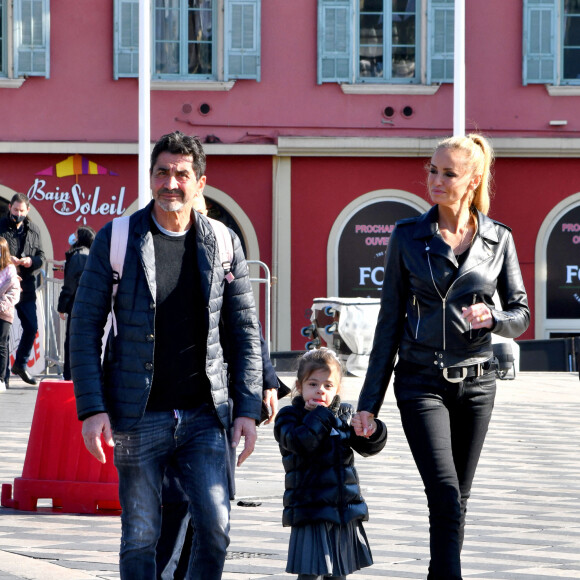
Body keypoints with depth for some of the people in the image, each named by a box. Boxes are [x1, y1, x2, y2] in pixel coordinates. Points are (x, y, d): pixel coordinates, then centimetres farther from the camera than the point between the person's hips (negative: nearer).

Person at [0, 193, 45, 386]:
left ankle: (21, 364, 26)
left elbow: (41, 256, 13)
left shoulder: (33, 230, 10)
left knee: (31, 327, 6)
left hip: (26, 287, 4)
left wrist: (32, 261, -9)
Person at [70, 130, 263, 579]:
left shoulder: (223, 244, 5)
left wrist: (248, 409, 1)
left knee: (215, 528, -8)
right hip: (138, 417, -1)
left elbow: (246, 332, 9)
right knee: (140, 537, 2)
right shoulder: (117, 239, -1)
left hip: (205, 415, 1)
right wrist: (91, 407, -9)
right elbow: (85, 326, -1)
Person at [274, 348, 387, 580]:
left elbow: (368, 448, 9)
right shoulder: (290, 416, -4)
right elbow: (301, 442, -24)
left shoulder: (345, 414, 12)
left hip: (346, 508, 5)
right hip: (311, 509, -5)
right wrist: (319, 414, -17)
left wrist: (372, 431, -12)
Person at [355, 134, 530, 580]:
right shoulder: (408, 236, 0)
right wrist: (370, 400, 1)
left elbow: (520, 315, 8)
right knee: (446, 498, -15)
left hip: (475, 380, 2)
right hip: (421, 380, -2)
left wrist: (491, 318, -17)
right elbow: (390, 320, 2)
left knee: (456, 503, 7)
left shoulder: (498, 239, 4)